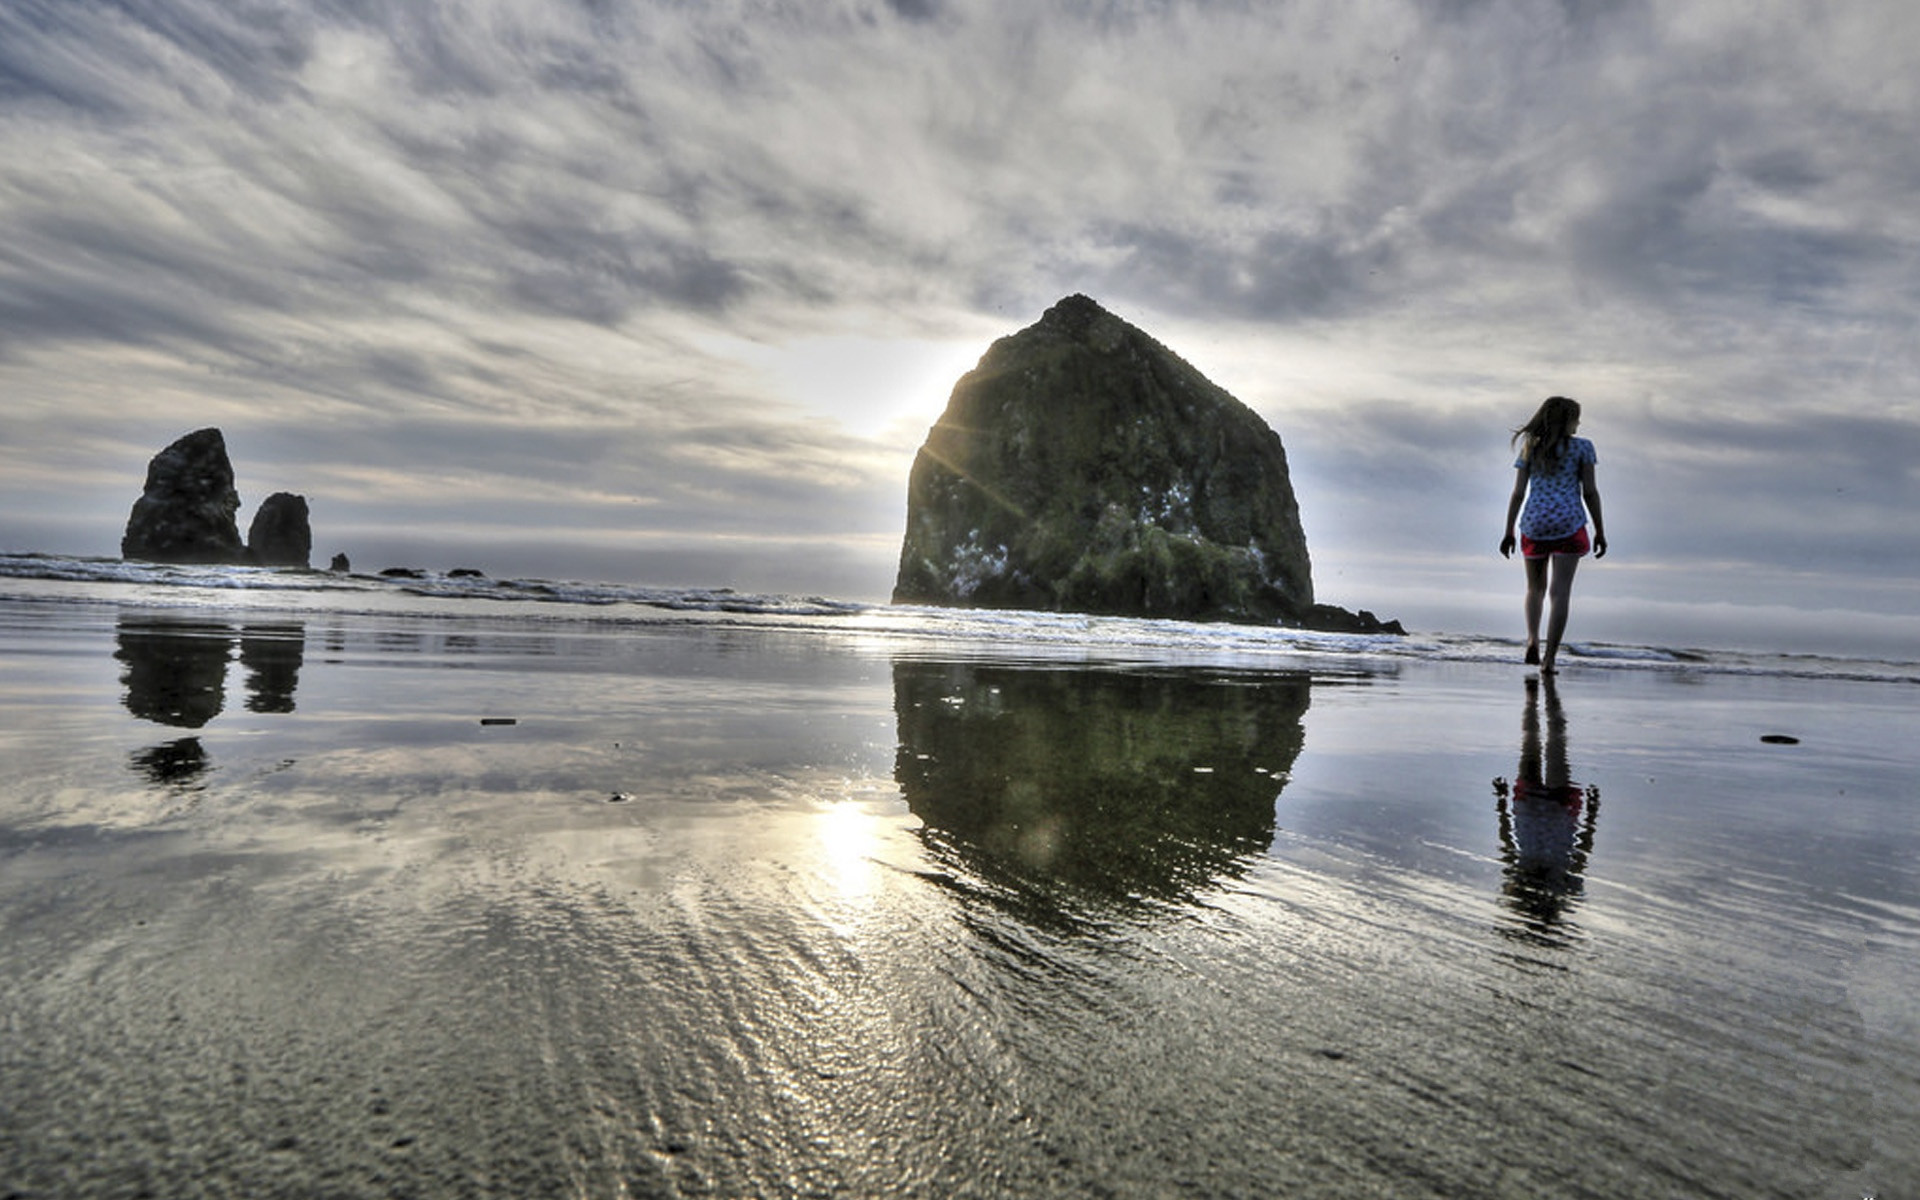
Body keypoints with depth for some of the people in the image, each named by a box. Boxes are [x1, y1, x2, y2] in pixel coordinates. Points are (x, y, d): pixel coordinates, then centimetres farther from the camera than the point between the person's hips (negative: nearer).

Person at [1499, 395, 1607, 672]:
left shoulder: (1530, 449, 9)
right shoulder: (1582, 447, 3)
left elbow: (1518, 494, 4)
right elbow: (1589, 491, -1)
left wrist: (1509, 532, 8)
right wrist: (1600, 531, 5)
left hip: (1534, 524, 3)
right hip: (1569, 524, -2)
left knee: (1536, 589, 18)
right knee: (1559, 592, -4)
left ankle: (1532, 639, -3)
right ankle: (1549, 659, -9)